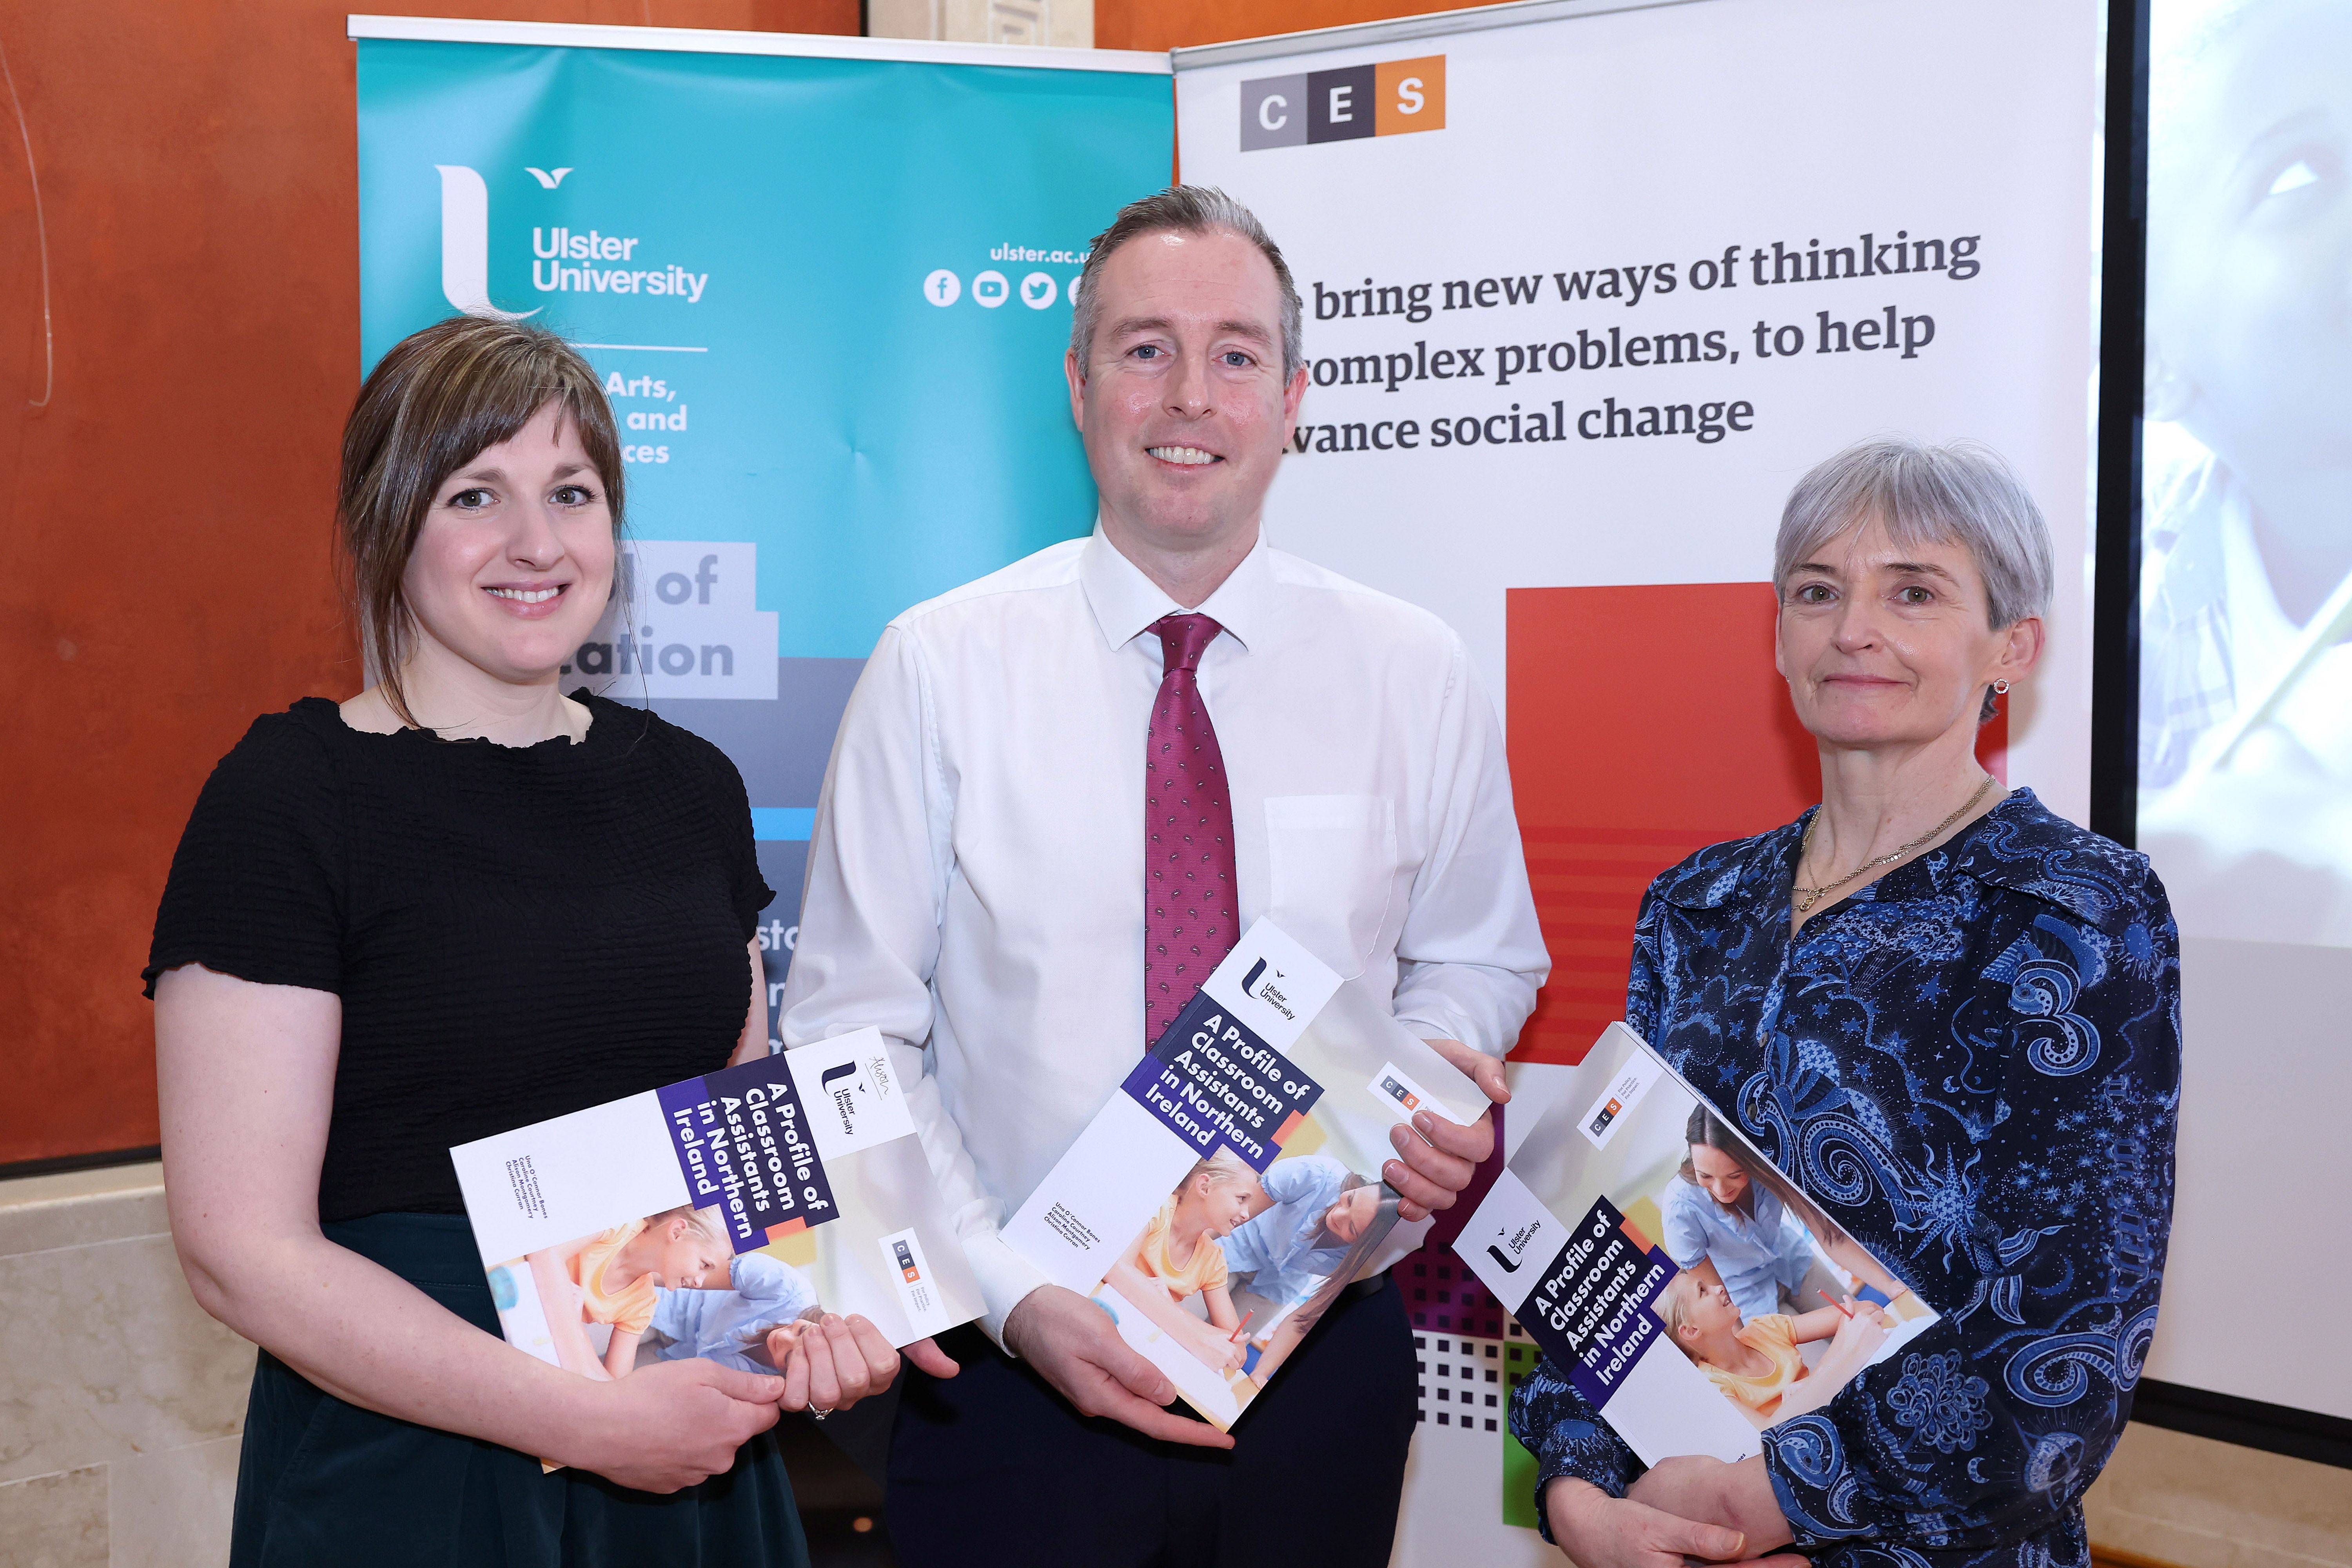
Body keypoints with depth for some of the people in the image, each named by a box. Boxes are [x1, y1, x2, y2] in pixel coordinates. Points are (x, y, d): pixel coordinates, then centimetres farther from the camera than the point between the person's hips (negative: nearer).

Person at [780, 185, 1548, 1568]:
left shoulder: (1418, 674, -1)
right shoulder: (939, 668, -6)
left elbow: (1475, 958, 13)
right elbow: (857, 1035, -5)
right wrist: (1014, 1295, -15)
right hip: (1018, 1363, -1)